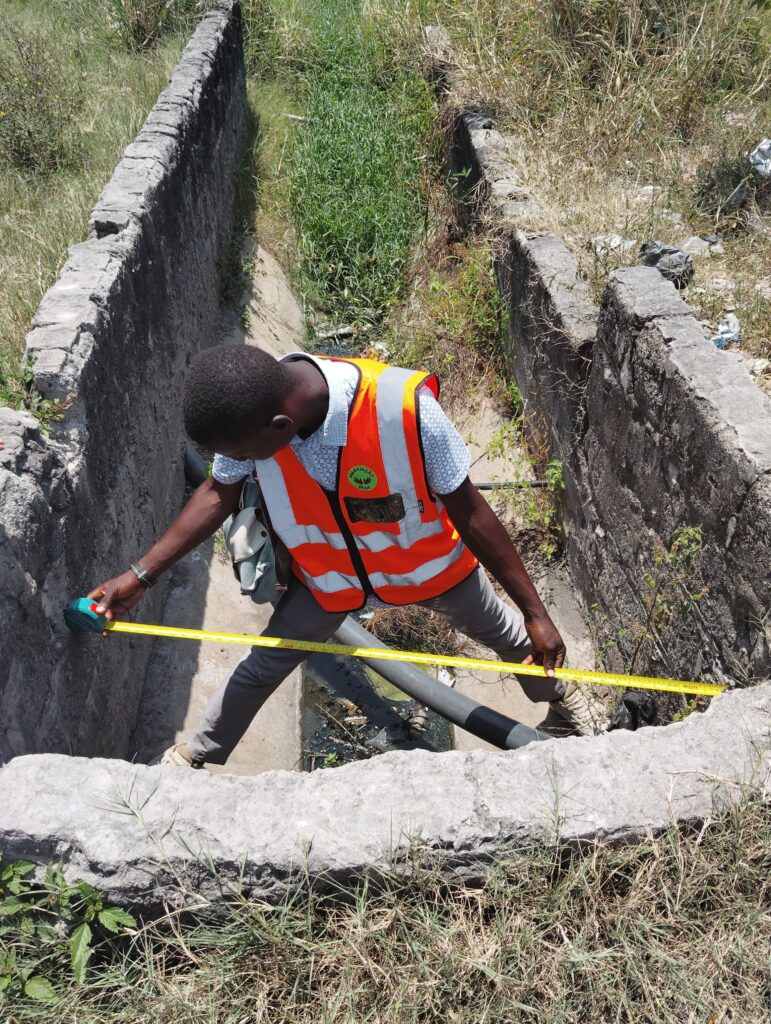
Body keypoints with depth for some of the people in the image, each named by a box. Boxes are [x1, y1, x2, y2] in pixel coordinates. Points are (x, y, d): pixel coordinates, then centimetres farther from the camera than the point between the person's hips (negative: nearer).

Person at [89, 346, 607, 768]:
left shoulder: (406, 407, -41)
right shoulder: (248, 411, -29)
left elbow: (470, 512, -28)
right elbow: (219, 494, -8)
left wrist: (536, 612, -18)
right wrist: (140, 575, -10)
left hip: (428, 562, -1)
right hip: (326, 573, 2)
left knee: (504, 632, 23)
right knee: (265, 664, 15)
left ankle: (558, 691, 57)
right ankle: (198, 755, 42)